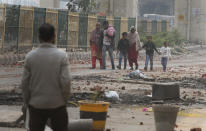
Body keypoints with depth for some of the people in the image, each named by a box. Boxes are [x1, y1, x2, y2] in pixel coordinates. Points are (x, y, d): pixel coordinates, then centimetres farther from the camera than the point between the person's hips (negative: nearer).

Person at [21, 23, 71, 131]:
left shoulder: (30, 56, -4)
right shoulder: (61, 55, -9)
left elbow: (25, 83, -3)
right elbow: (65, 82, -13)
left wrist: (27, 102, 10)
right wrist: (64, 100, 2)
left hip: (36, 105, 2)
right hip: (57, 104, -1)